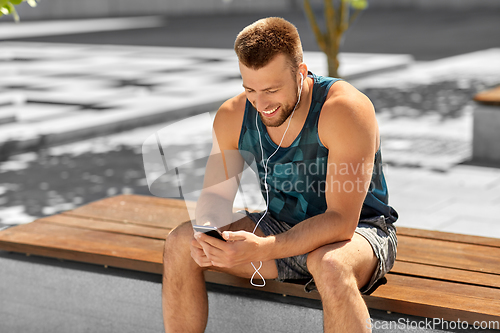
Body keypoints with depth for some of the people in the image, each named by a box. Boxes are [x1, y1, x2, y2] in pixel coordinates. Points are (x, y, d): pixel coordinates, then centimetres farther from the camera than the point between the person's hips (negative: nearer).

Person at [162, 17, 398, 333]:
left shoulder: (345, 109, -26)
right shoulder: (233, 116, -8)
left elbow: (341, 220, -30)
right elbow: (216, 195, 0)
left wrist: (262, 250, -42)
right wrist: (206, 235, -25)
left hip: (358, 231, -5)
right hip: (282, 228, 5)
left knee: (330, 266, -41)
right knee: (181, 242, -12)